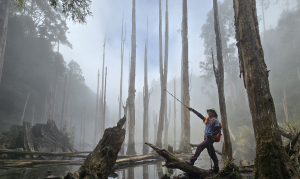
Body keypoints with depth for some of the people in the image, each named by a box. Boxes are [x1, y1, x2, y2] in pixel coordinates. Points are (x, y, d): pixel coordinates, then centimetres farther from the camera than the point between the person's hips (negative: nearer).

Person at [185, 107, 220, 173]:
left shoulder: (215, 120, -3)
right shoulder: (207, 119, 19)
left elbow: (218, 130, -9)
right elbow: (199, 115, 17)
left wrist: (211, 135, -21)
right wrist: (192, 110, 12)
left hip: (210, 138, -8)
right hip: (207, 138, 8)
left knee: (200, 146, -20)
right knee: (212, 154, 11)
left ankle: (192, 161, -23)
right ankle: (216, 168, 18)